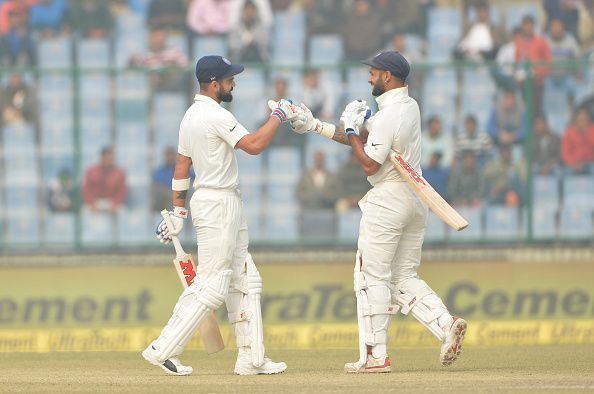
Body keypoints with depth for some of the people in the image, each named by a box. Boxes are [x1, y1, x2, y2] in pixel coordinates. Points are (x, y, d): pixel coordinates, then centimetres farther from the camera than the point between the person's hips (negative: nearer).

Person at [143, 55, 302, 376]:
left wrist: (178, 210, 18)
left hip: (226, 205, 11)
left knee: (245, 282, 11)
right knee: (211, 285, -10)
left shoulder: (191, 116, 13)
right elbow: (254, 145, -25)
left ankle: (251, 358, 11)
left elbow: (182, 165, 16)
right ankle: (163, 350, -9)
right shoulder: (216, 115, -16)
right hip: (218, 204, -11)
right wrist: (279, 115, -14)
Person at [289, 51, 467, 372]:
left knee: (372, 276, -2)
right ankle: (446, 323, -7)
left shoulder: (388, 115, -17)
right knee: (403, 278, 13)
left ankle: (375, 355, -3)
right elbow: (366, 139, 17)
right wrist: (315, 126, 14)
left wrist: (351, 130, -6)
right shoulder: (410, 107, 13)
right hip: (415, 200, 9)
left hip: (387, 200, -9)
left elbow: (369, 164, -19)